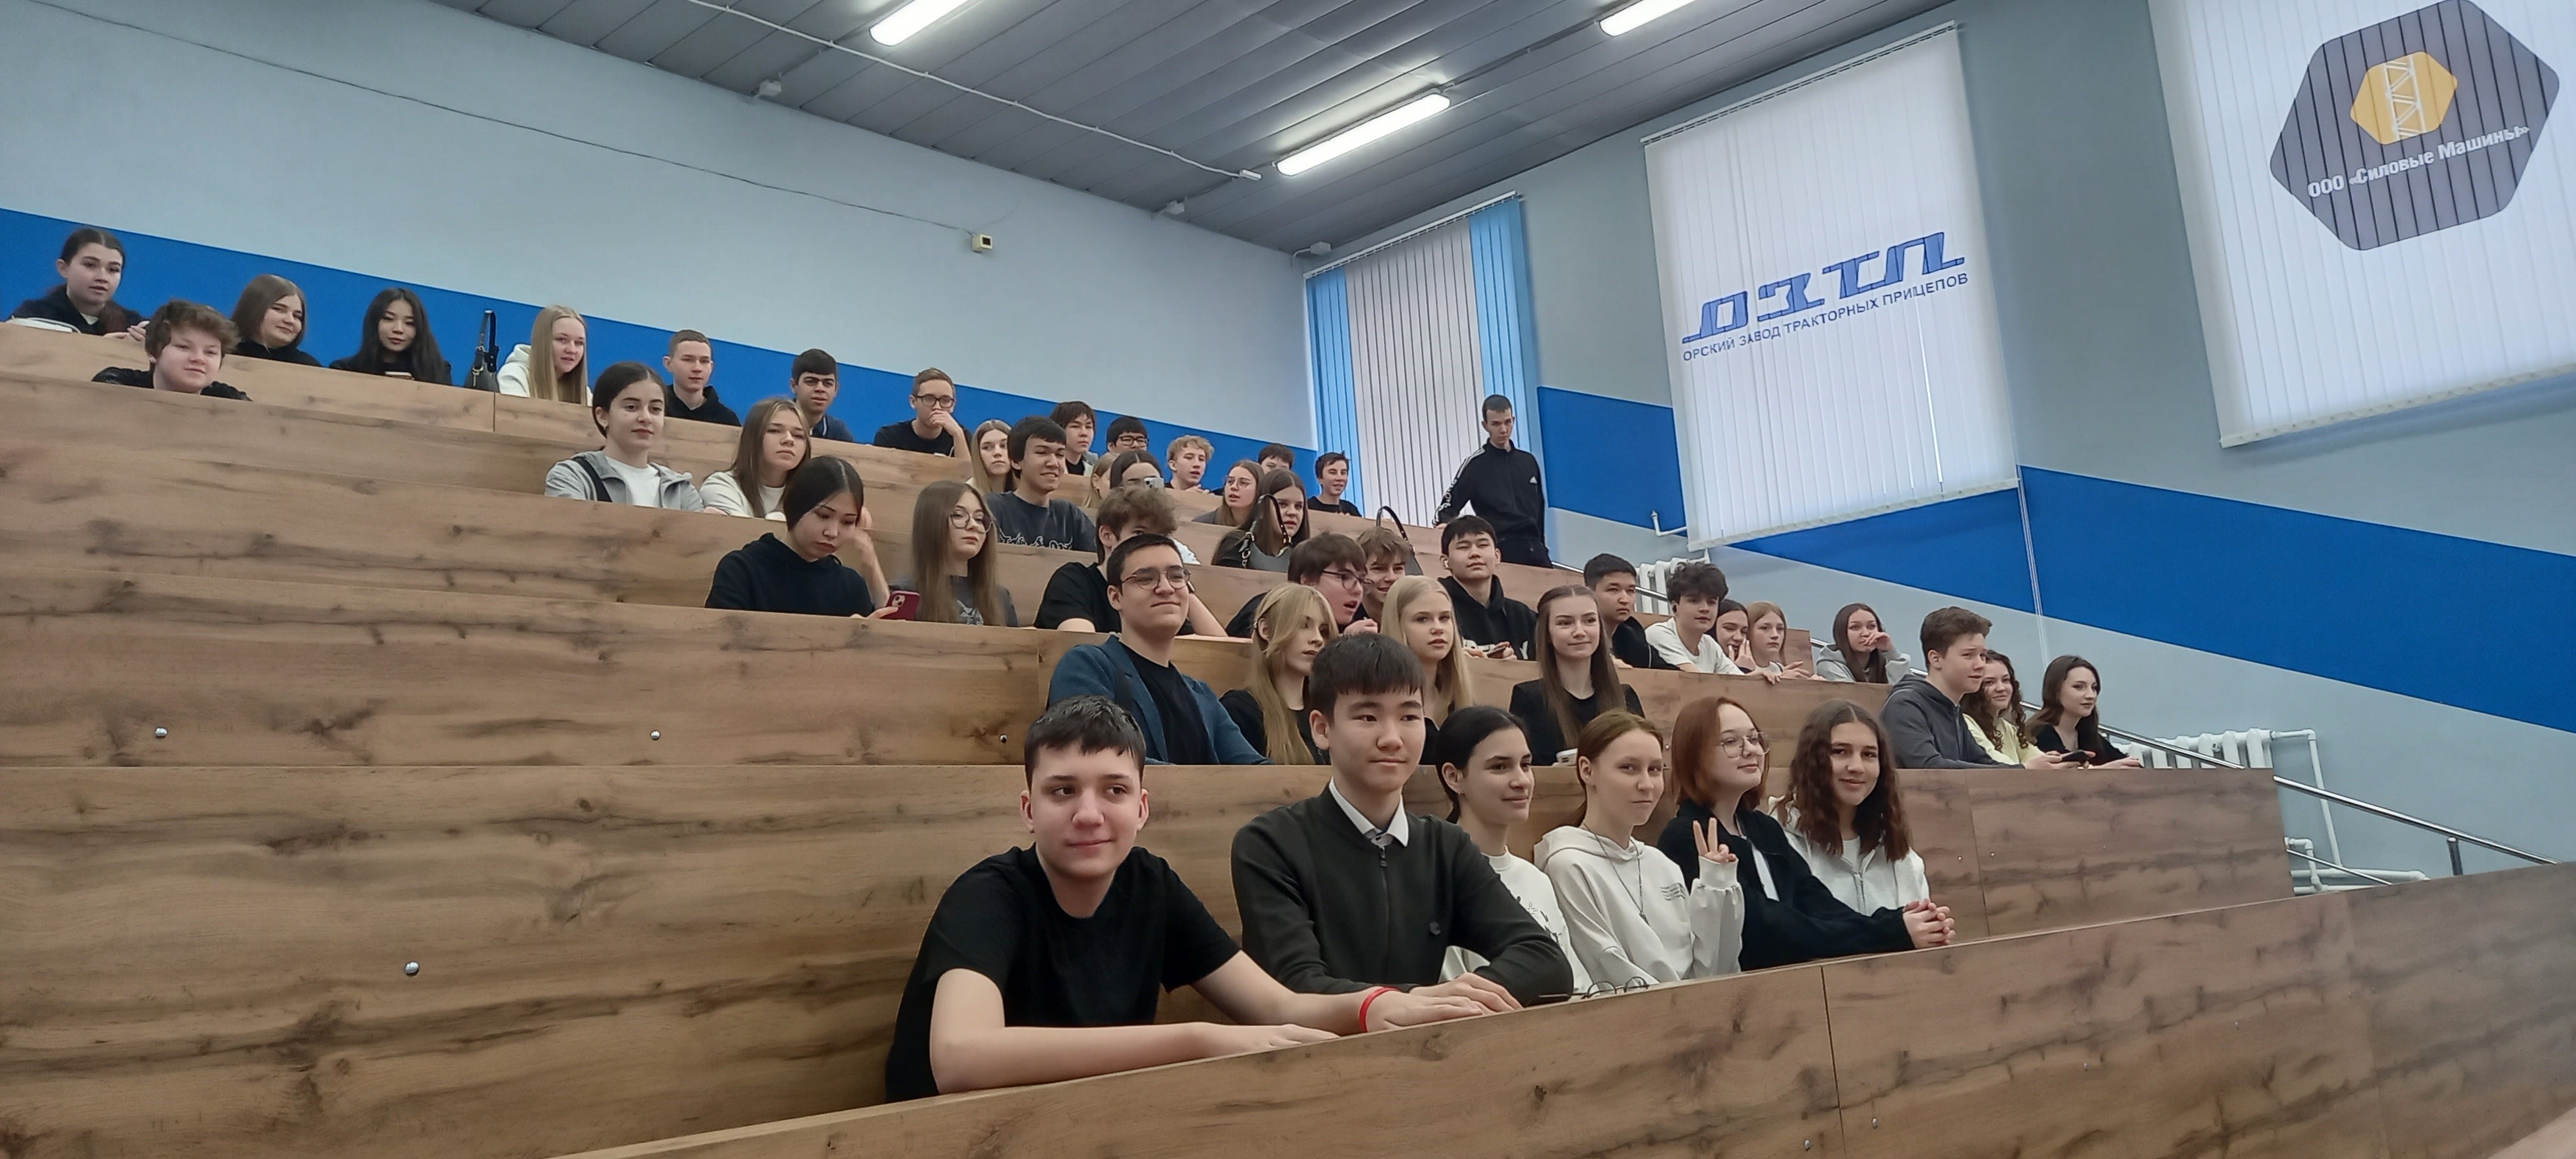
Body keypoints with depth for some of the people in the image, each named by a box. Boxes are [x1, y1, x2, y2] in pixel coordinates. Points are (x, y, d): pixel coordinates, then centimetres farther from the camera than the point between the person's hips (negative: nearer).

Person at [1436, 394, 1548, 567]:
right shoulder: (1476, 464, -1)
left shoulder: (1528, 461, 13)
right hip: (1501, 551, -5)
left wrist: (1542, 546, 15)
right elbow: (1448, 507, -3)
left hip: (1534, 549, 5)